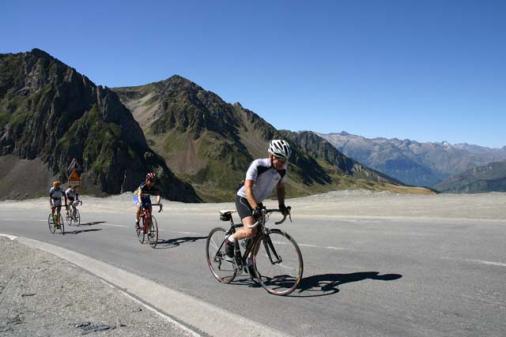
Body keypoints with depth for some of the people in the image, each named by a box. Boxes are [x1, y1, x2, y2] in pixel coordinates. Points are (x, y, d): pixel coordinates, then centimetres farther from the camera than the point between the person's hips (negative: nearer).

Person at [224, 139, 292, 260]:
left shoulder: (282, 170, -8)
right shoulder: (258, 165, -27)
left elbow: (280, 187, 9)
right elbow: (248, 188, -32)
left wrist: (282, 205, -5)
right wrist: (255, 208, -43)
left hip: (258, 202, 7)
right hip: (244, 199, -7)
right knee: (251, 231, -27)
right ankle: (231, 240, 2)